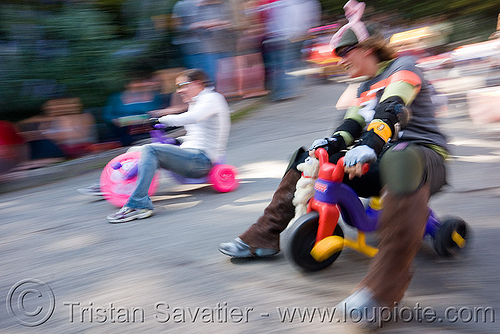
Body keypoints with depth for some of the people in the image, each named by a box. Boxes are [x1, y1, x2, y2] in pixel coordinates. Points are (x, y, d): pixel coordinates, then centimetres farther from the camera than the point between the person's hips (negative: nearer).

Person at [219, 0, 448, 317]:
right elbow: (352, 125, 9)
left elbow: (392, 110, -22)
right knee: (307, 159, 8)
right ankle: (262, 239, 8)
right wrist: (331, 142, -13)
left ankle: (385, 286, -52)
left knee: (400, 161, -45)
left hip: (424, 155, -9)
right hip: (380, 160, 9)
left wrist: (369, 145, -40)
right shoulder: (365, 88, 22)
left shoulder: (403, 67, -3)